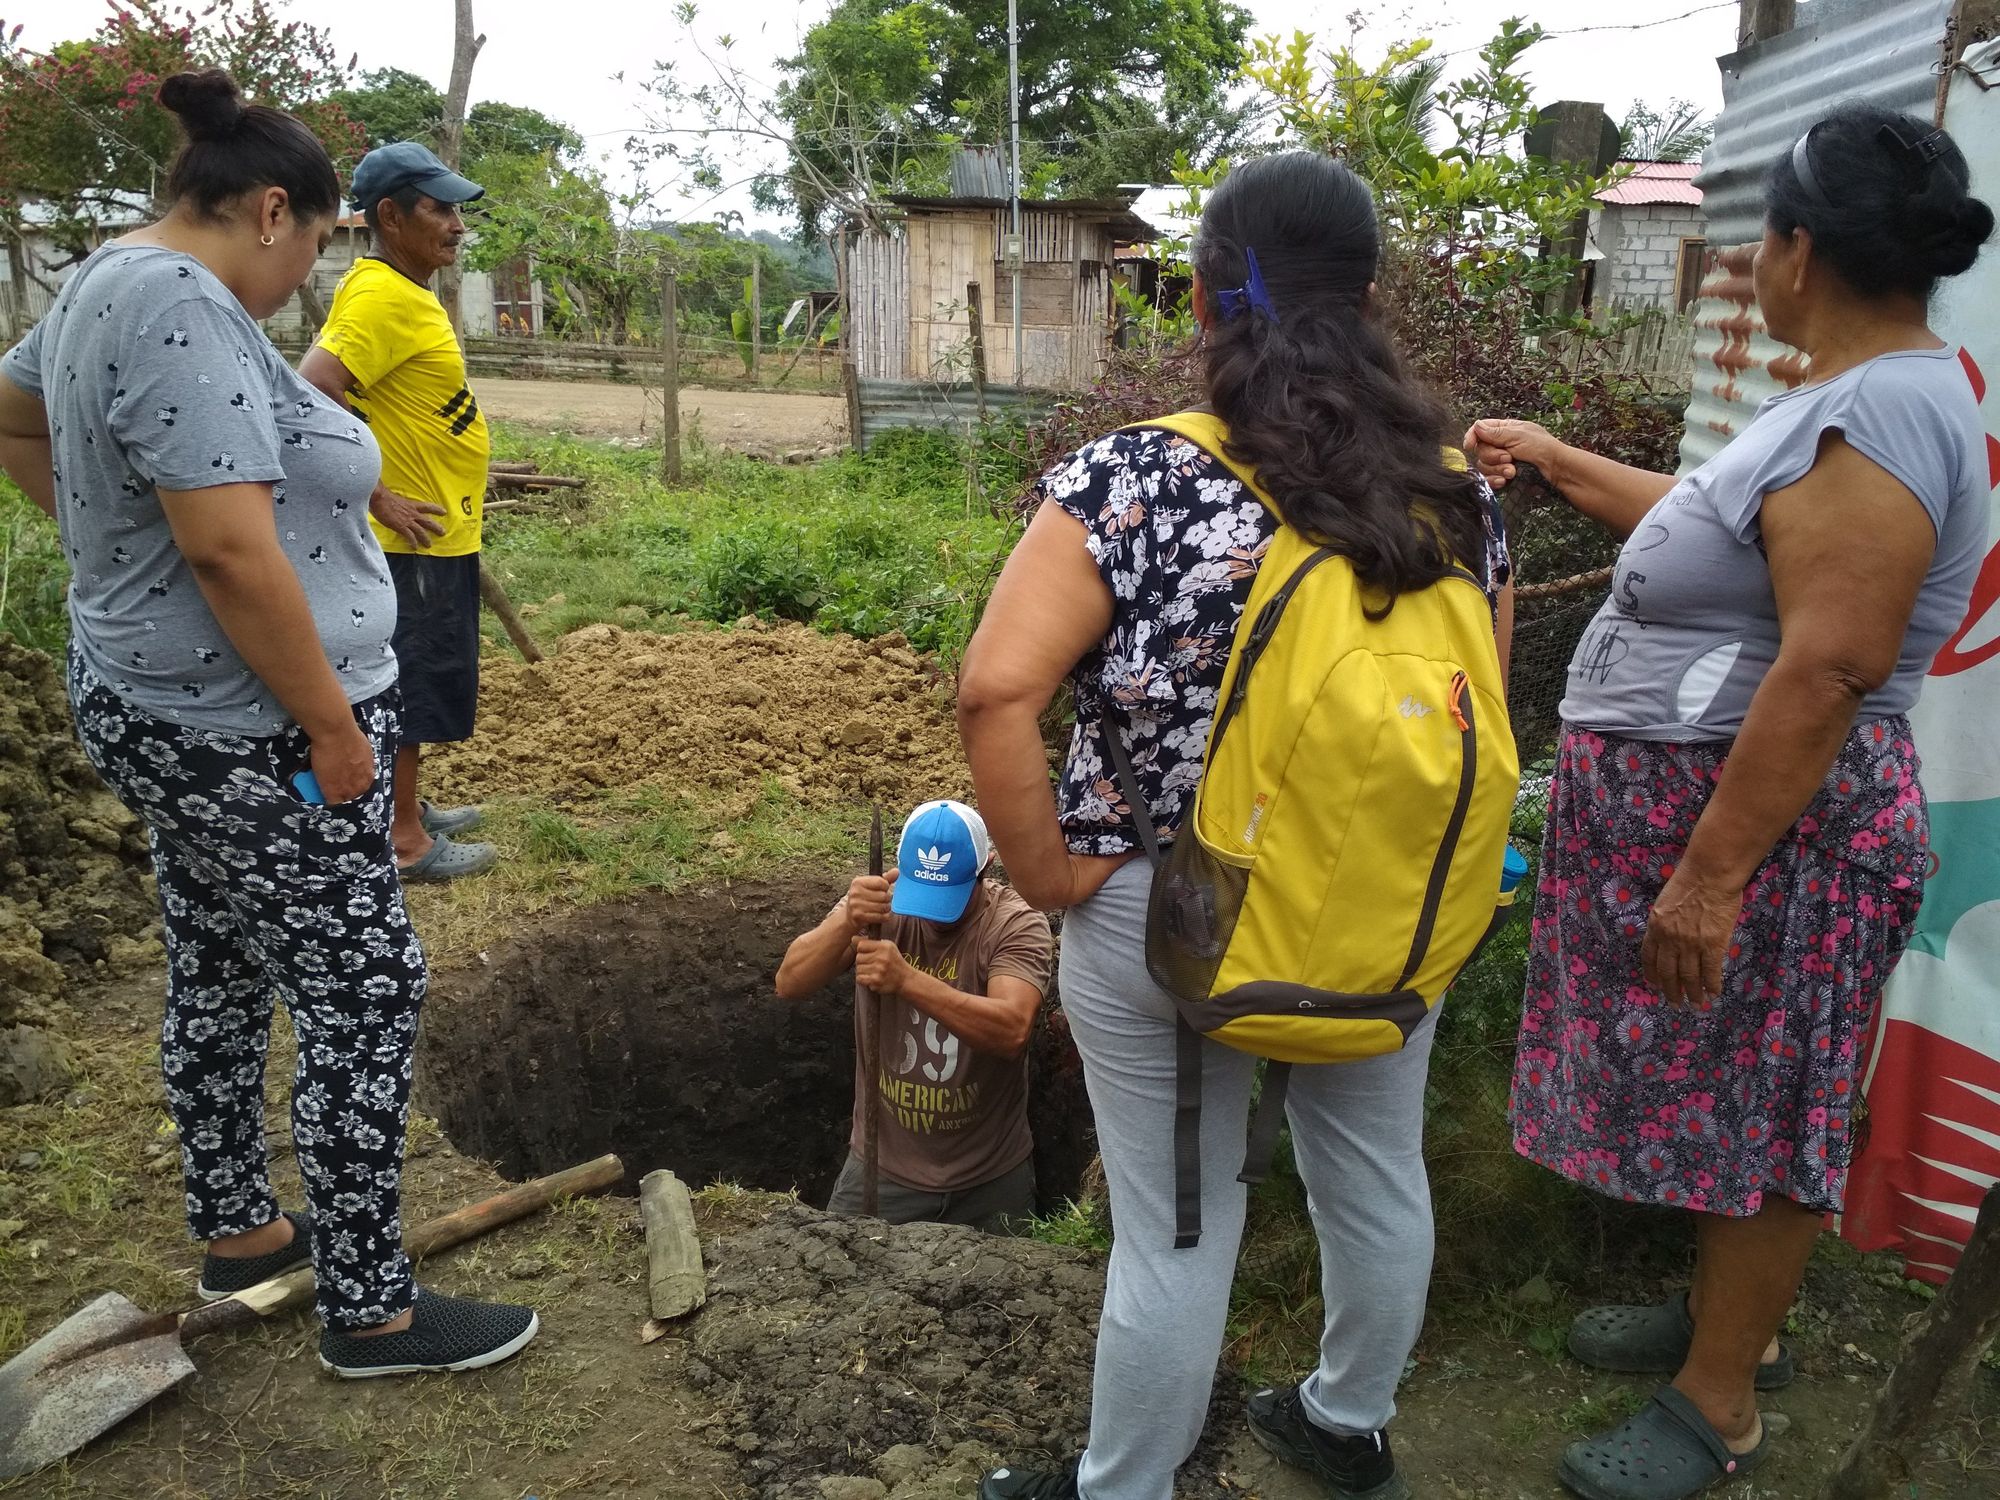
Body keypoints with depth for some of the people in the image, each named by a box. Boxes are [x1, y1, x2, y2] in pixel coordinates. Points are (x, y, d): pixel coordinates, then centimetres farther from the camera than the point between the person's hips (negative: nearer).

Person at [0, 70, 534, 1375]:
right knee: (366, 999, -1)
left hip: (168, 710, 11)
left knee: (218, 979, 20)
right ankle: (372, 1313, 12)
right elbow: (232, 549, -29)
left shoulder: (114, 278, 10)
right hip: (251, 737, -11)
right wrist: (335, 727, -22)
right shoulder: (185, 311, -22)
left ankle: (237, 1234, 37)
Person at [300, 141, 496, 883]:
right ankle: (406, 841, 11)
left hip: (438, 534, 10)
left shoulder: (401, 292, 11)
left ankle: (406, 809, 32)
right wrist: (378, 501, -24)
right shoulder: (383, 298, -19)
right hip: (418, 539, -10)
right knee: (413, 680, 0)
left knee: (423, 679, 19)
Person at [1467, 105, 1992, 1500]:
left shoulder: (1881, 415, -22)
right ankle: (1729, 1313, 39)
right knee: (1723, 1100, 20)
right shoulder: (1856, 400, 10)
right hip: (1698, 803, 10)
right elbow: (1713, 526, 24)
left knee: (1754, 1110, 4)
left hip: (1770, 829, -9)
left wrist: (1708, 876, -26)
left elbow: (1828, 673, -27)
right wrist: (1559, 462, 29)